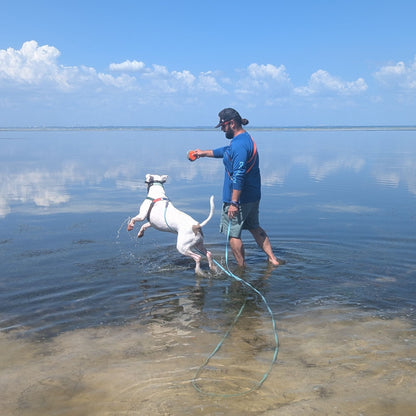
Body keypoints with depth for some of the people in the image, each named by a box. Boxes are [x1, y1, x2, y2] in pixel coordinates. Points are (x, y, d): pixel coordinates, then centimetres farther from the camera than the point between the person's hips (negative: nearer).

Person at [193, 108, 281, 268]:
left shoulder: (239, 145, -22)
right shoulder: (246, 138, 12)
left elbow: (238, 177, -27)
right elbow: (225, 151, 30)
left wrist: (234, 203, -26)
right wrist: (204, 153, 39)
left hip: (238, 198, -10)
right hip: (253, 196, 10)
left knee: (233, 234, 4)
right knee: (254, 227, 24)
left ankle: (242, 268, 13)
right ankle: (272, 259, 27)